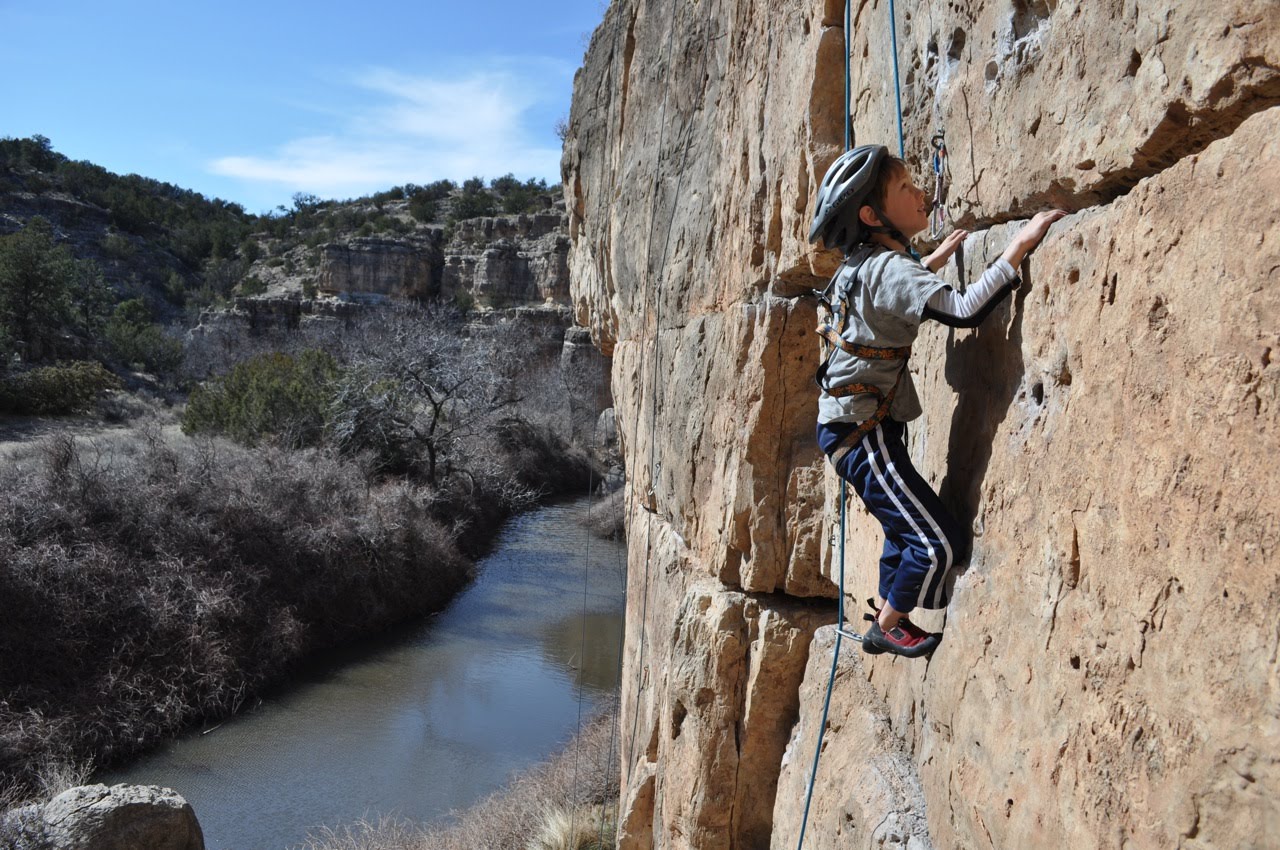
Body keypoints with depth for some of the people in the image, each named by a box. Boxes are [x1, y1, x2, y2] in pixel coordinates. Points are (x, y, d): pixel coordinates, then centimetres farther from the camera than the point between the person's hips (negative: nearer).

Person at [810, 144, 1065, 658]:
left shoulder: (862, 265, 8)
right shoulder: (889, 268, -21)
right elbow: (965, 310, -35)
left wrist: (935, 259, 27)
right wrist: (1019, 246, -28)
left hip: (848, 425, 10)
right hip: (861, 432, -10)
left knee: (907, 526, 24)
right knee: (938, 542, -4)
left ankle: (886, 612, 38)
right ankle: (885, 629, 14)